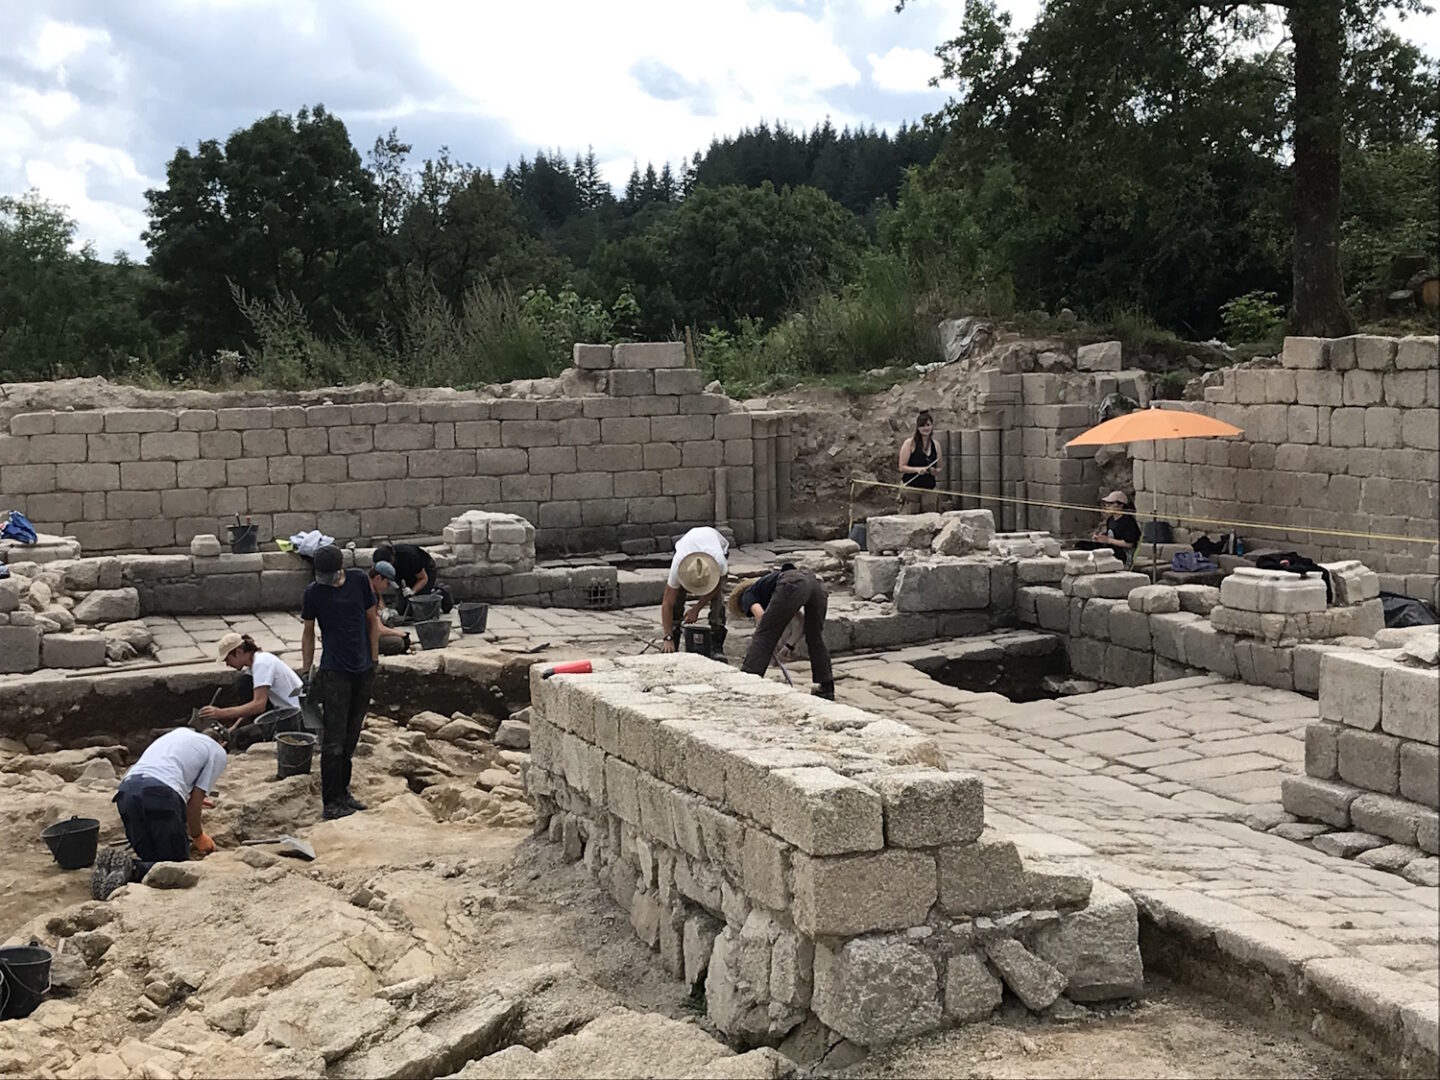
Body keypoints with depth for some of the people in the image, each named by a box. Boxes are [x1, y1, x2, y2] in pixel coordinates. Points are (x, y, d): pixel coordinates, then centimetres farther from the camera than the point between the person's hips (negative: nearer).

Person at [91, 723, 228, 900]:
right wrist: (197, 837, 26)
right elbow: (196, 798, 11)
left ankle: (112, 862, -12)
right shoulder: (218, 752, 18)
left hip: (126, 789, 7)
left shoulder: (179, 732, 36)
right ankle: (132, 869, -25)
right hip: (161, 793, -6)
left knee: (151, 858, 17)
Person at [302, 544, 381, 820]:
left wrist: (374, 660, 5)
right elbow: (308, 632, 4)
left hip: (363, 671, 3)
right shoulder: (313, 593, -6)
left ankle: (343, 792, 22)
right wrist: (306, 671, 2)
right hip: (334, 672, -3)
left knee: (351, 738, 11)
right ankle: (331, 802, -2)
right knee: (334, 740, -6)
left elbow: (372, 621, 7)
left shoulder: (359, 580, -1)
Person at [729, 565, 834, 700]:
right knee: (815, 638, 22)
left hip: (792, 585, -7)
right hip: (815, 581, 7)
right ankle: (827, 689, 28)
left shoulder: (747, 595, 24)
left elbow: (760, 615, 2)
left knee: (764, 636, 2)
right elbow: (801, 617, 42)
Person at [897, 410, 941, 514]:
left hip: (929, 490, 4)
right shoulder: (910, 443, -2)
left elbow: (939, 468, 21)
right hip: (910, 488, -4)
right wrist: (917, 469, -20)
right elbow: (902, 467, -5)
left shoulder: (936, 446, 11)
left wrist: (935, 471, -3)